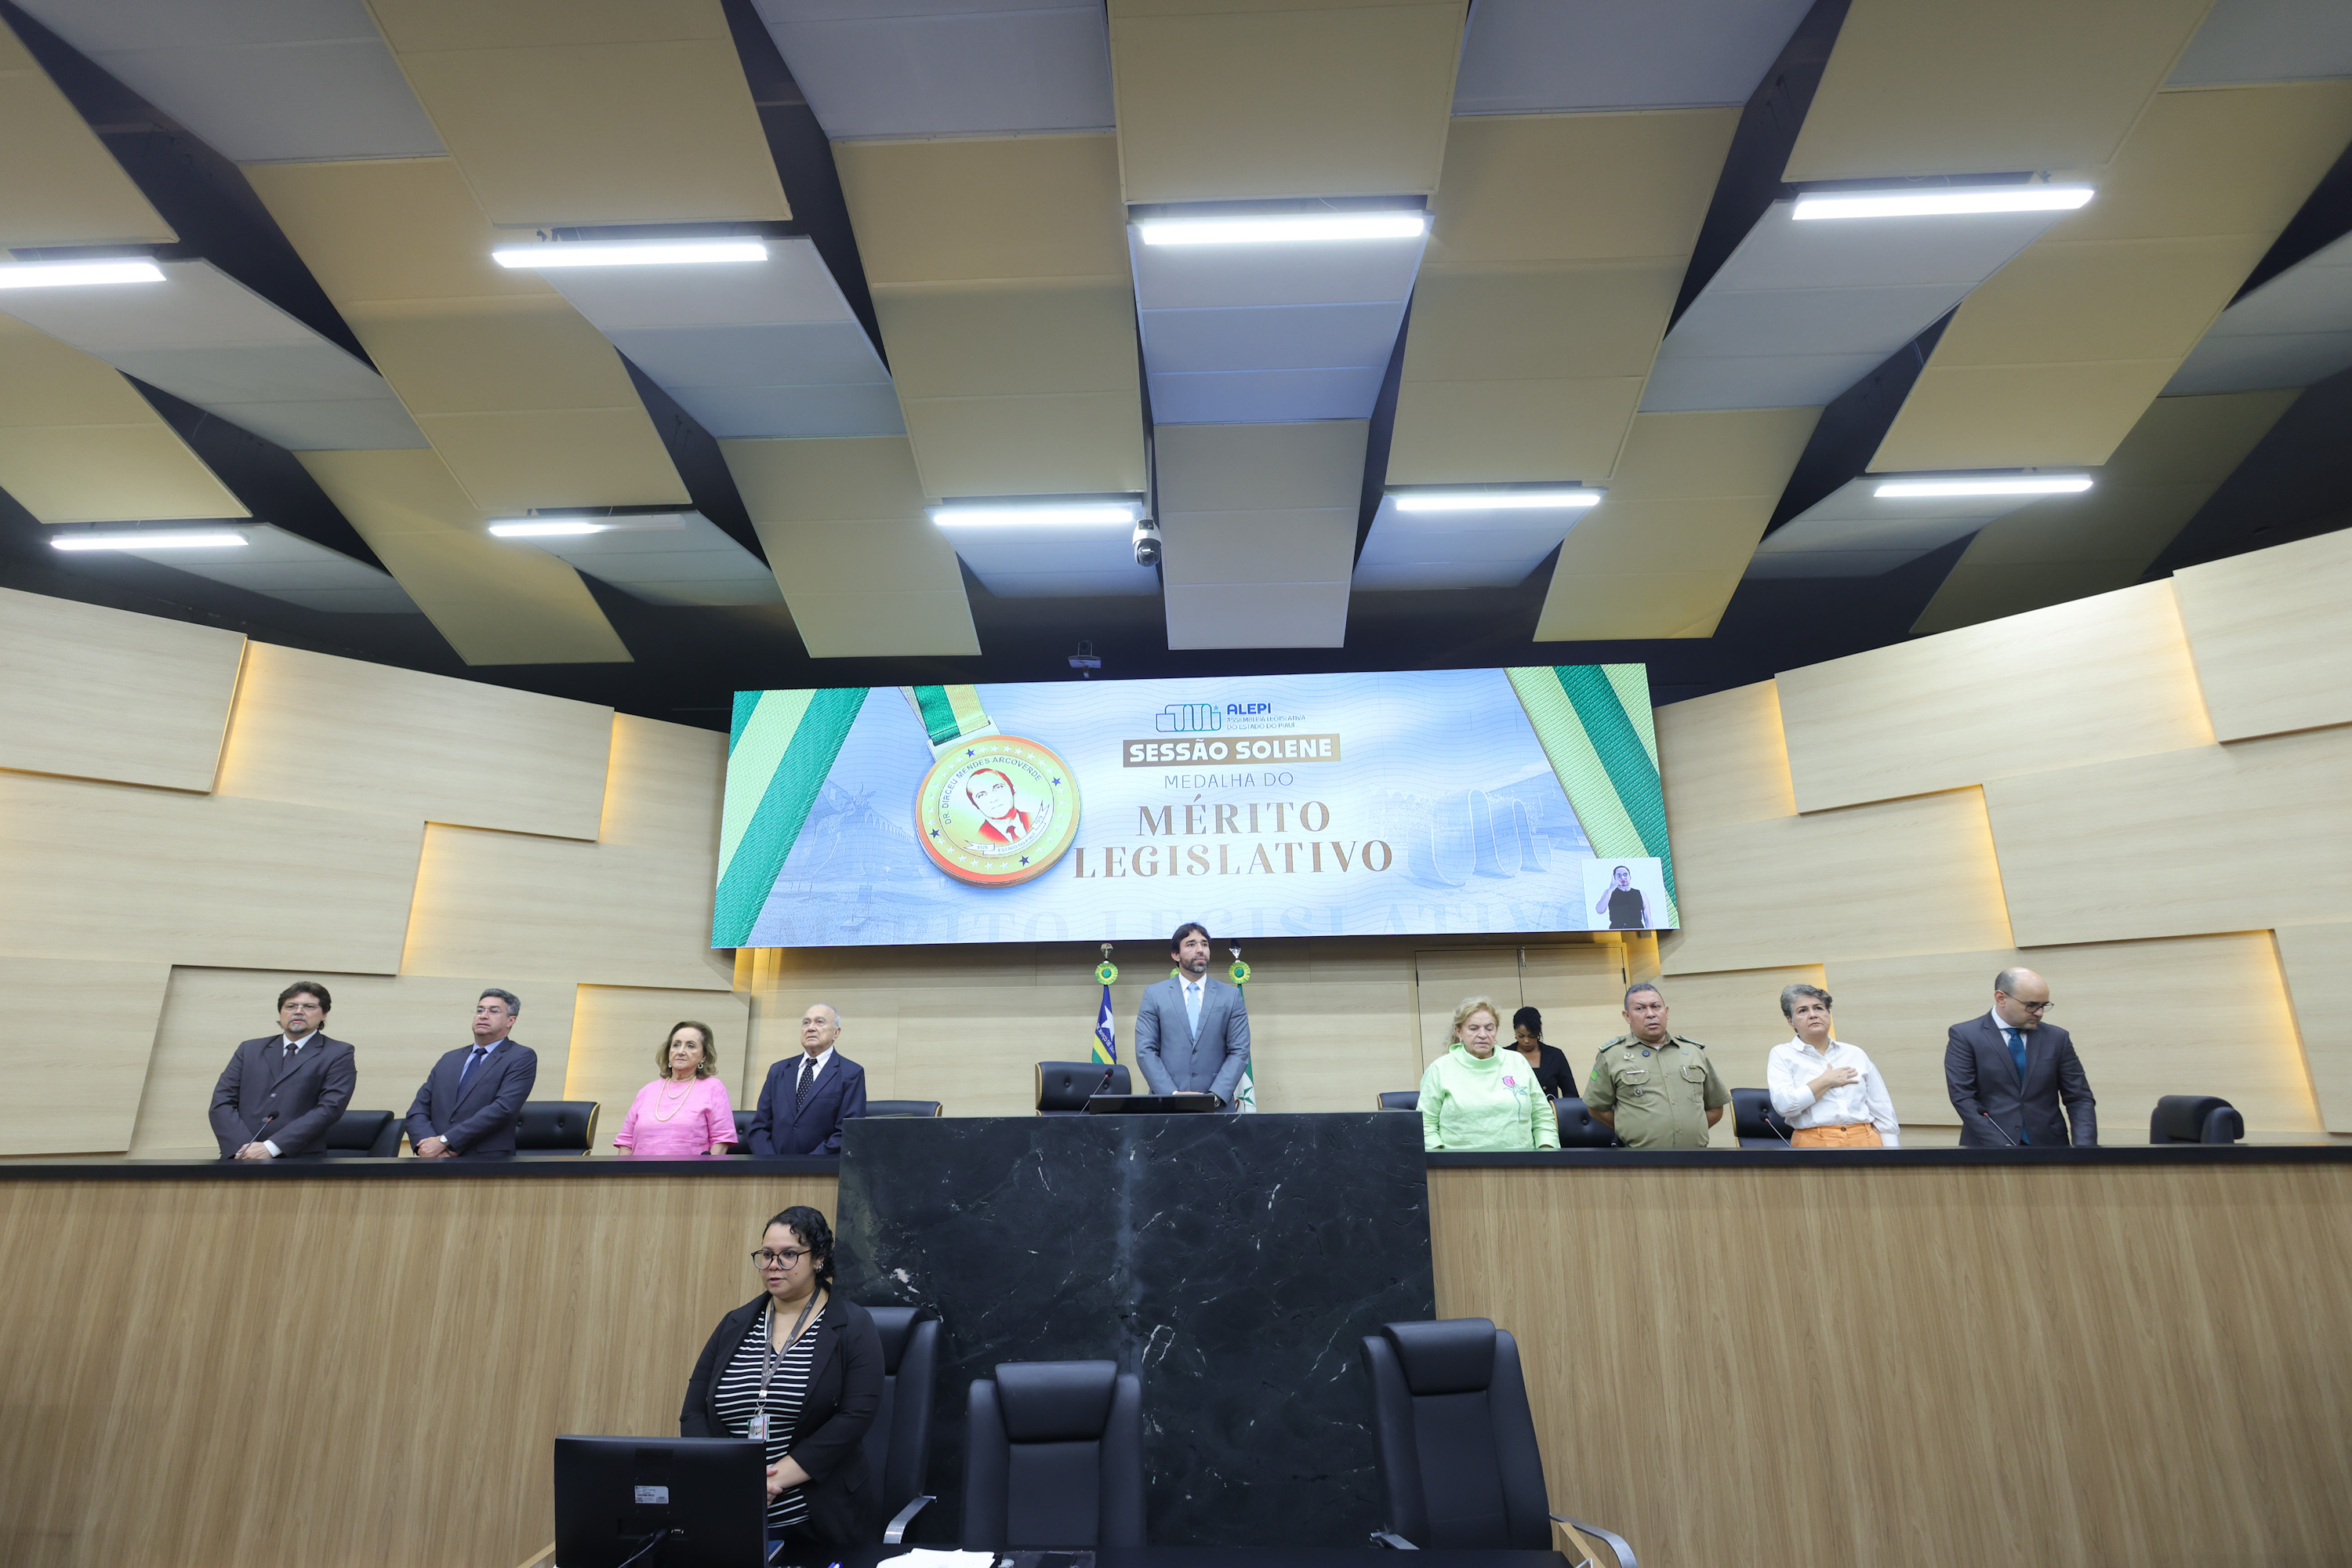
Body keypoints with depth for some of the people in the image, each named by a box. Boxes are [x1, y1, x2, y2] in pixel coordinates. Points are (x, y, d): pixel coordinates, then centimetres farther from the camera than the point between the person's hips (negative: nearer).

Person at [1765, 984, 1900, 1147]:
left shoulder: (1856, 1054, 18)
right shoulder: (1782, 1054, 7)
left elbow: (1883, 1111, 17)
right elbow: (1784, 1104, -9)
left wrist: (1891, 1148, 6)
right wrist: (1827, 1081, -3)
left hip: (1866, 1140, 4)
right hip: (1814, 1142, -3)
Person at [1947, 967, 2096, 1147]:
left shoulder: (2058, 1038, 9)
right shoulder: (1964, 1036, -3)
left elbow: (2080, 1098, 9)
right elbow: (1962, 1097, -9)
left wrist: (2083, 1146, -6)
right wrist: (2003, 1146, -16)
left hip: (2048, 1146, 5)